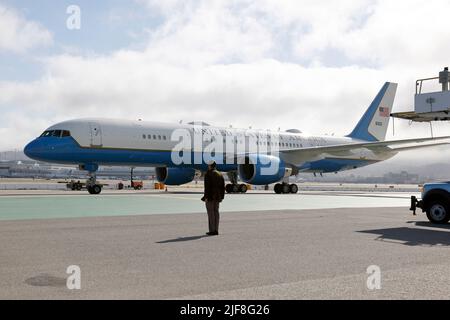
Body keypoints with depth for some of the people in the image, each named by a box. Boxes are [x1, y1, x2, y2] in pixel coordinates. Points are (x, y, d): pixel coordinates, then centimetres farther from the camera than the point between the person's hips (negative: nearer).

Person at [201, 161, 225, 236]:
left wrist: (206, 197, -15)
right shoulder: (220, 174, 11)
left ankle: (212, 230, -4)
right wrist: (221, 197, 15)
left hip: (210, 196, -7)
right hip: (217, 197, 7)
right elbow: (223, 187, 10)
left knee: (211, 213, -4)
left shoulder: (208, 174, -9)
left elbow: (207, 187, -16)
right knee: (216, 212, 9)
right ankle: (216, 230, 10)